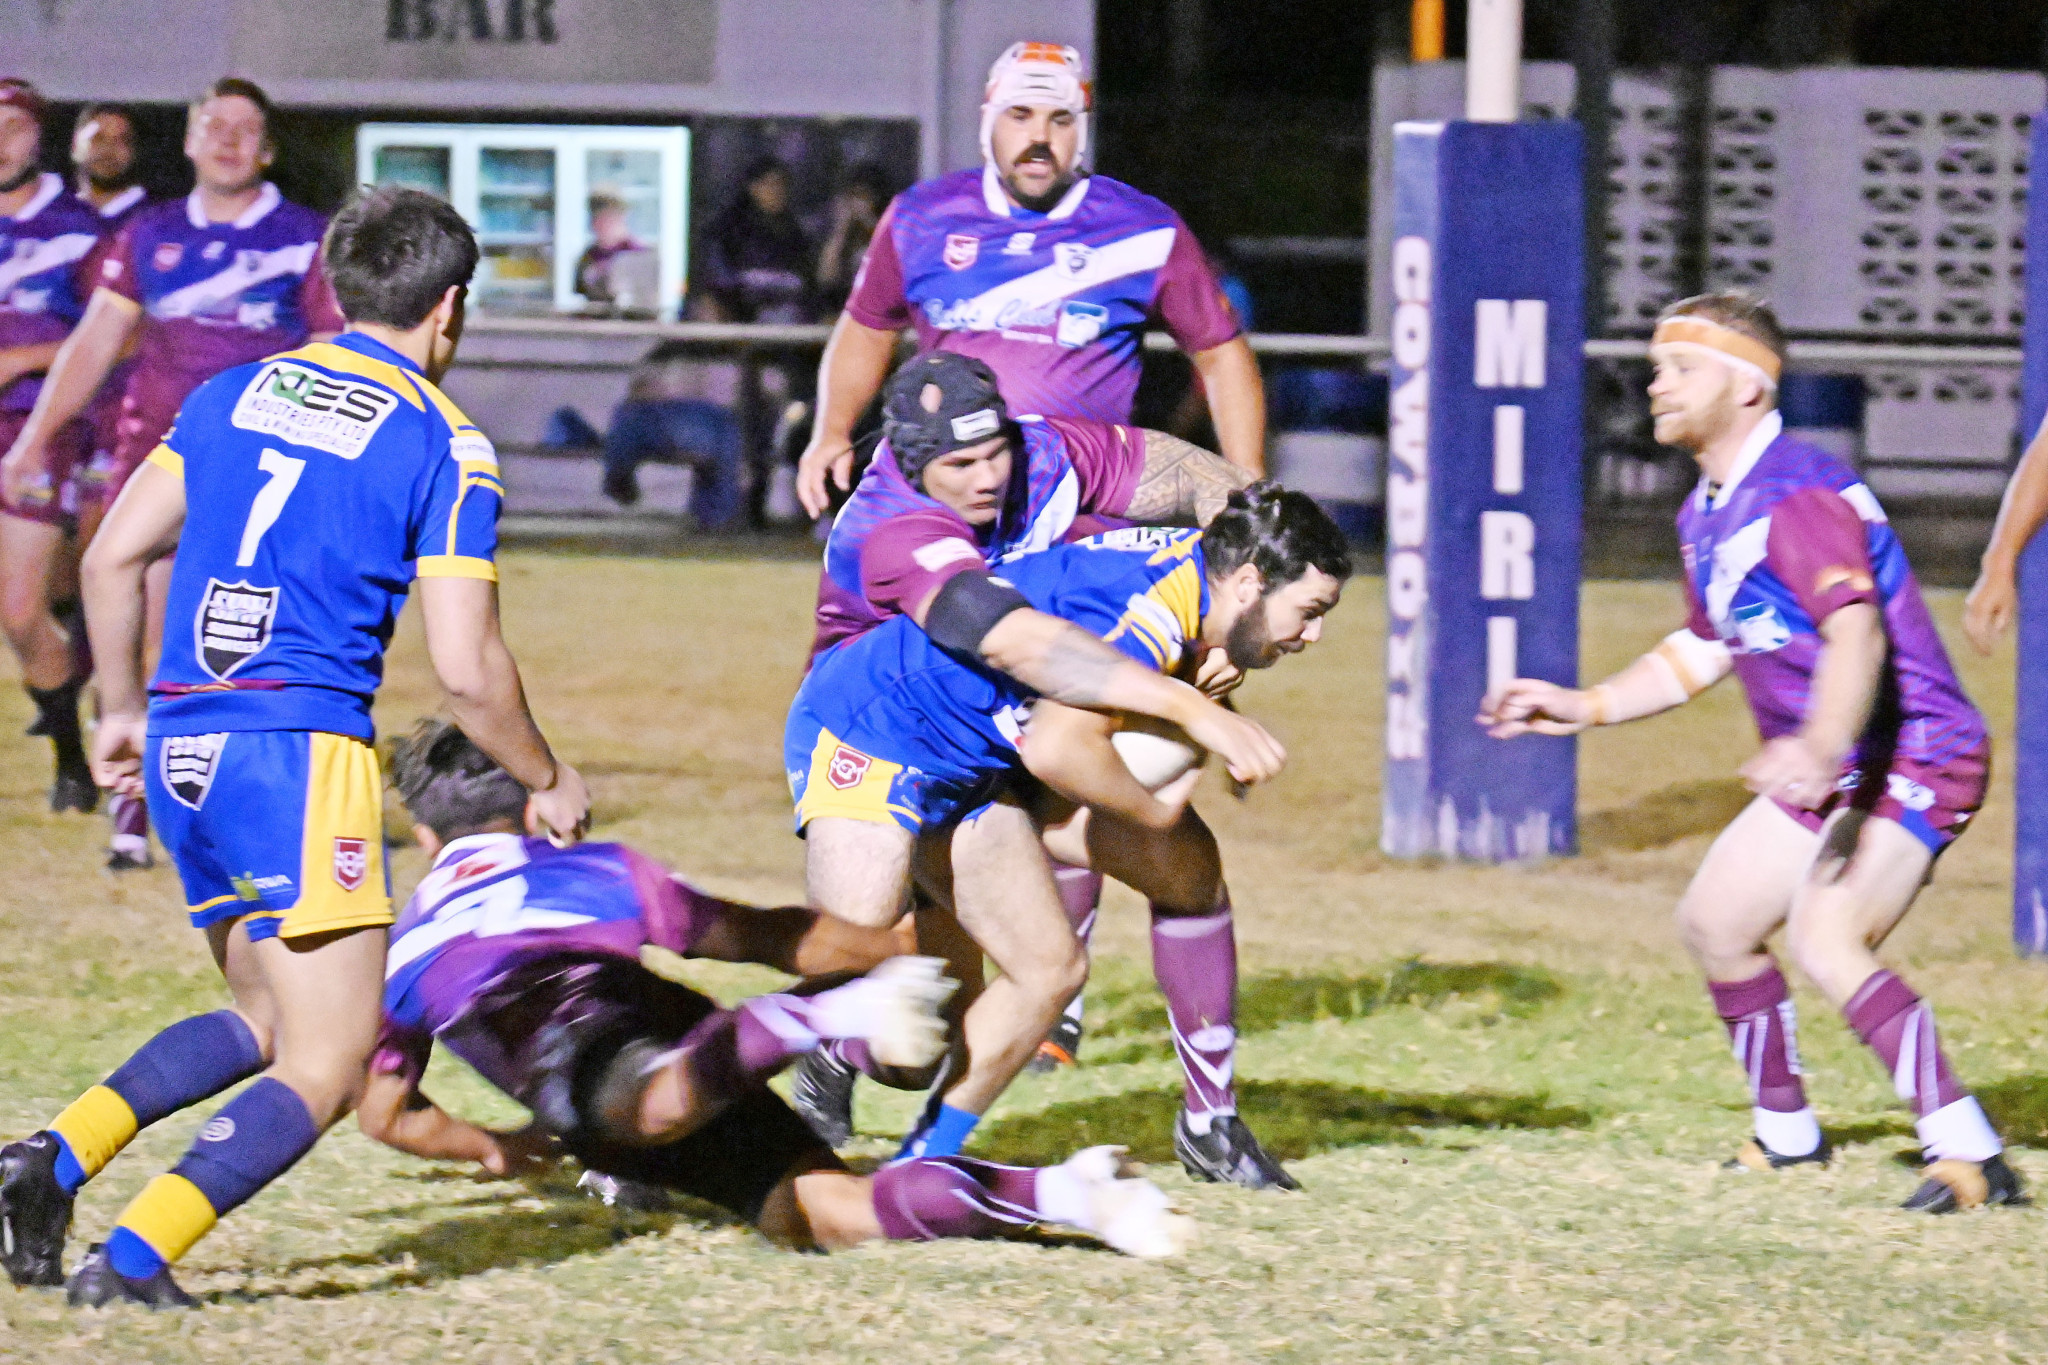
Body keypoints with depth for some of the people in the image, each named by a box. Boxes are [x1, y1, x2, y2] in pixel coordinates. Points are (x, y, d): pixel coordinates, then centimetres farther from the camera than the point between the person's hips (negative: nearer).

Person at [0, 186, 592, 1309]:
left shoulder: (232, 394, 13)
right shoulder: (445, 446, -3)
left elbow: (111, 558, 12)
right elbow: (465, 671, -7)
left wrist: (122, 709, 25)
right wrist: (547, 783, 9)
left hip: (177, 744, 7)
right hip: (300, 752, -7)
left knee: (266, 1021, 22)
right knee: (324, 1069, -3)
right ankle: (132, 1258, -20)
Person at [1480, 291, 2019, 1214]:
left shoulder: (1800, 496, -23)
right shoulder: (1706, 514, 9)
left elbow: (1857, 634, -38)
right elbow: (1703, 651, 25)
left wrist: (1819, 747, -55)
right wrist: (1581, 708, 19)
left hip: (1916, 759, -11)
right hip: (1827, 770, 11)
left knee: (1824, 938, -29)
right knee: (1714, 924, 17)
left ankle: (1969, 1156, -31)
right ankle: (1787, 1134, 35)